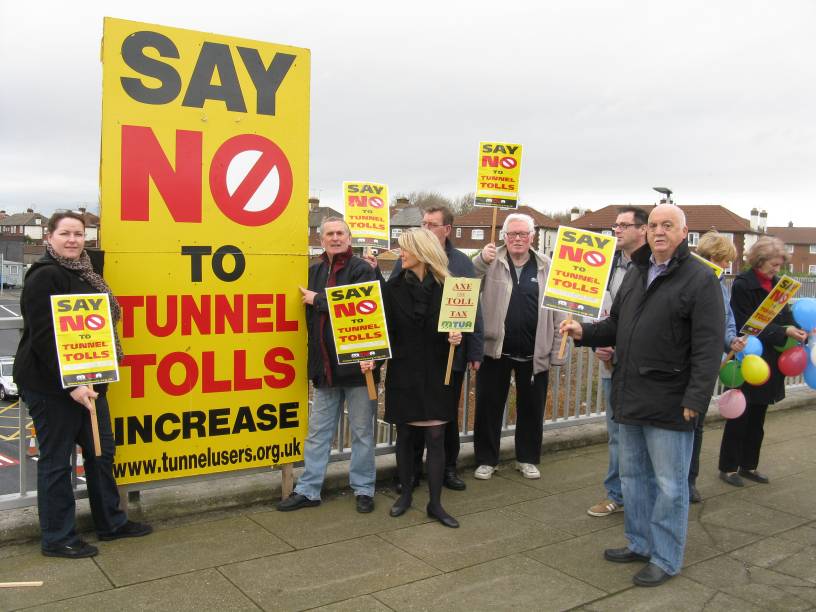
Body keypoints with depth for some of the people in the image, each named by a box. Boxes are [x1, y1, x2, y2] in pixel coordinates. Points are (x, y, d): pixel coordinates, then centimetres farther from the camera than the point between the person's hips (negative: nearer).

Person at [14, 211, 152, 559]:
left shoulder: (82, 273, 13)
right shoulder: (45, 276, -14)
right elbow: (43, 337, -21)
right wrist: (70, 384, -24)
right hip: (51, 386, -9)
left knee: (101, 451, 15)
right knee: (56, 459, 4)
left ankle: (110, 523, 30)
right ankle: (58, 538, 18)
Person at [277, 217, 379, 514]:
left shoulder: (361, 269, -8)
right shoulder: (315, 270, 9)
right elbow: (310, 317, 15)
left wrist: (317, 300, -12)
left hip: (356, 364, -5)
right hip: (325, 365, 5)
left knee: (362, 431, 8)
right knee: (318, 431, 13)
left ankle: (363, 489, 22)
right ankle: (308, 490, 24)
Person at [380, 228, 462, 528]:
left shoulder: (446, 286, -2)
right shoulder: (394, 286, 0)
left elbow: (458, 324, 5)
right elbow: (386, 328, -1)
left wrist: (456, 337, -16)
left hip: (436, 372, -1)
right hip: (403, 371, 1)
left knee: (435, 436, 1)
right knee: (405, 434, 11)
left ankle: (435, 503, 12)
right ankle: (405, 493, 28)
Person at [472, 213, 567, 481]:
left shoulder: (546, 267, 3)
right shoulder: (491, 262, 0)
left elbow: (558, 312, 4)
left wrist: (557, 353, 1)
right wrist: (481, 261, -27)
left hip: (534, 353, 1)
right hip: (496, 349, -1)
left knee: (531, 408, 13)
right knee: (488, 406, 7)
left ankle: (527, 459, 31)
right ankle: (486, 459, 23)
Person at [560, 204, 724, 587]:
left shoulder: (700, 279, -10)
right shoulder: (637, 273, 14)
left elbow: (708, 347, -15)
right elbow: (617, 325, 19)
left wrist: (696, 397, -20)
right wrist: (585, 332, 1)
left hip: (669, 403, -7)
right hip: (631, 396, 8)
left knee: (669, 484, 5)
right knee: (634, 475, 18)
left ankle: (666, 558, 19)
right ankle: (640, 543, 34)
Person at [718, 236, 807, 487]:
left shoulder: (775, 284, 9)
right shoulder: (743, 285, -13)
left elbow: (784, 316, 11)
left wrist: (797, 332, -8)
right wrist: (783, 332, -23)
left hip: (769, 363, 7)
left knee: (757, 418, 15)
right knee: (739, 417, 3)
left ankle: (748, 466, 27)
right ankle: (728, 467, 15)